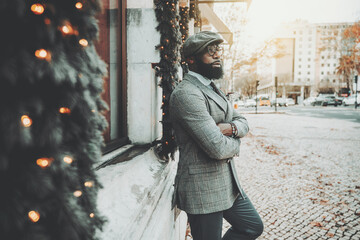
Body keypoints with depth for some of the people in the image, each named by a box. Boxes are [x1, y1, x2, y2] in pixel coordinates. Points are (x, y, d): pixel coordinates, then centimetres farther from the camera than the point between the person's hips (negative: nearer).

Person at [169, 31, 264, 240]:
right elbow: (217, 148, -27)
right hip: (203, 191, -9)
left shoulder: (213, 89, 12)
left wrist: (231, 128, -12)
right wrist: (236, 144, -4)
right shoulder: (186, 93, -21)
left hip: (227, 183, 10)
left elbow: (243, 122, 12)